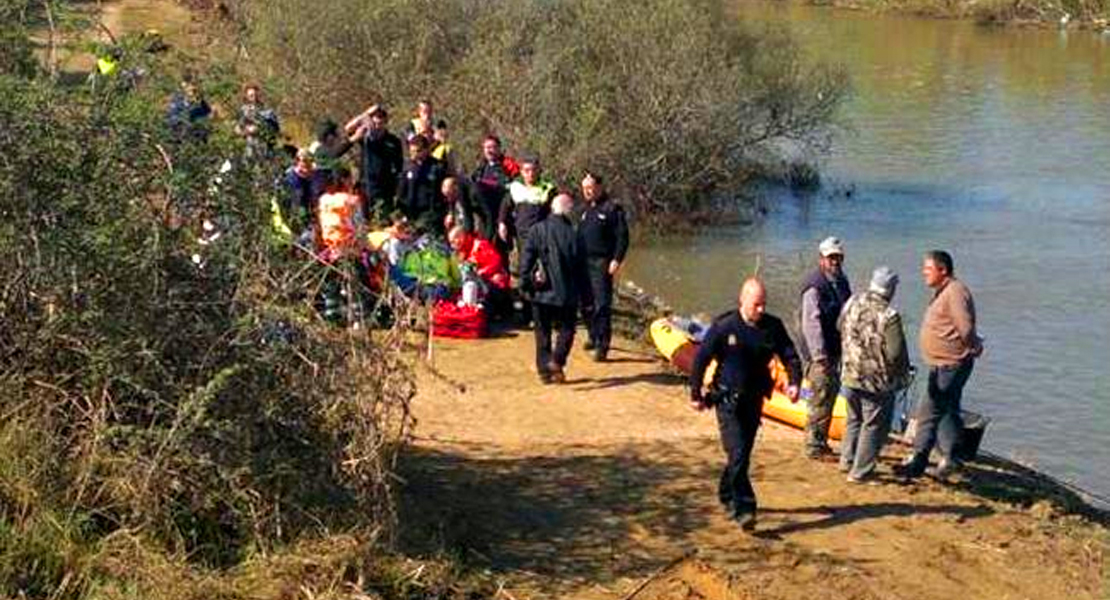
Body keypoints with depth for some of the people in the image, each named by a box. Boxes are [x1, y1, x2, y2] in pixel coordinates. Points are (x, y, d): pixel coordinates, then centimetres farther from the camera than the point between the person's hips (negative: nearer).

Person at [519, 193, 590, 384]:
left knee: (542, 332, 12)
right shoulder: (574, 235, -5)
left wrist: (525, 282, 3)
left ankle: (544, 369, 11)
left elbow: (526, 259, -5)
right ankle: (557, 361, -10)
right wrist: (585, 295, 7)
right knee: (566, 329, 11)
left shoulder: (537, 230, -3)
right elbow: (581, 268, -1)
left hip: (541, 292, 1)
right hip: (566, 293, -1)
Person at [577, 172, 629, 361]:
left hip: (602, 263, -7)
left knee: (602, 304, -10)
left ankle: (602, 345, -9)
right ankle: (593, 336, 27)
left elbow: (622, 237, -9)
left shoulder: (612, 209, -6)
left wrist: (617, 260, -17)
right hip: (583, 262, 7)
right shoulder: (586, 210, 17)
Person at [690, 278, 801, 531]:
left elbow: (790, 356, 5)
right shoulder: (724, 327, -11)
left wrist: (794, 382, -14)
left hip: (754, 400, 5)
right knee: (738, 454, -13)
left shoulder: (773, 327, 0)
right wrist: (695, 394, 0)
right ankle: (743, 509, -14)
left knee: (743, 452, 14)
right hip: (728, 399, -4)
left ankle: (727, 496, 35)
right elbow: (701, 359, -4)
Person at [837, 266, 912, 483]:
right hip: (877, 382, -6)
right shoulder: (889, 316, -22)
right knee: (873, 425, 7)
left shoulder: (852, 303, -4)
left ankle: (847, 461, 33)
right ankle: (860, 472, 10)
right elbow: (896, 353, -20)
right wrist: (903, 375, -2)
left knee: (854, 420, 23)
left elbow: (841, 330, 13)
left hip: (850, 376, 6)